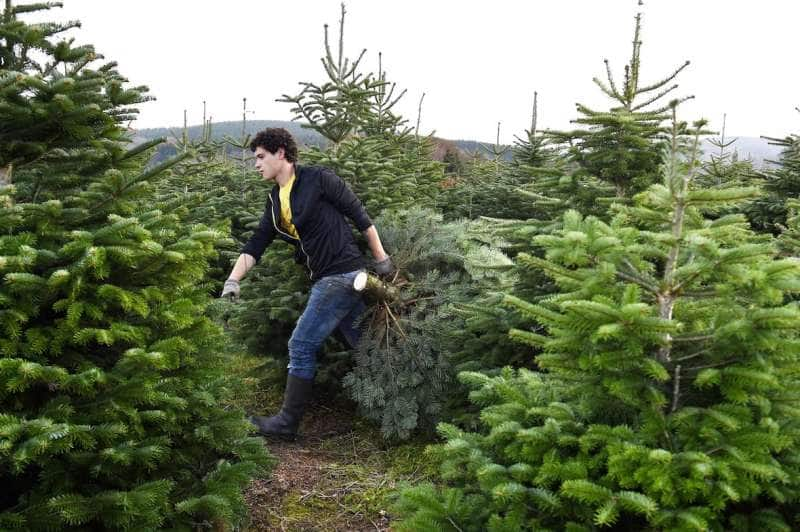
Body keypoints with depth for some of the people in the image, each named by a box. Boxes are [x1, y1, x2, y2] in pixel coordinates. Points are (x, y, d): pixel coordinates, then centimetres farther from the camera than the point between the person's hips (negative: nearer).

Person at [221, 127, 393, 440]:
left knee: (302, 346, -5)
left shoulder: (318, 179, -8)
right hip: (325, 279, 8)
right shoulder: (275, 200, 15)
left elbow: (359, 215, -5)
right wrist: (233, 279, -3)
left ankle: (287, 423, 5)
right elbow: (256, 244, 10)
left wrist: (381, 259, -4)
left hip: (342, 274, -8)